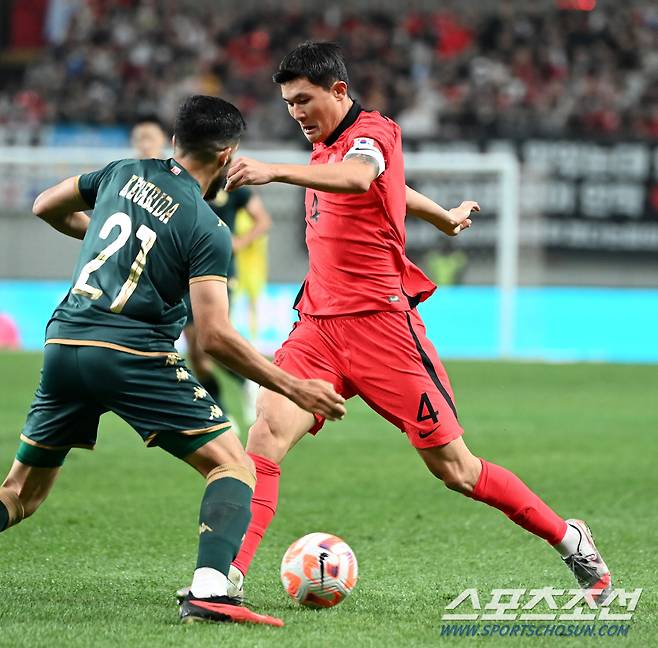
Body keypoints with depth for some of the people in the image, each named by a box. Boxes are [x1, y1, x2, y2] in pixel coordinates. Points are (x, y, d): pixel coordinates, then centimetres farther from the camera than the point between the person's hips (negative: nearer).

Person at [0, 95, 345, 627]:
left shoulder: (124, 174, 13)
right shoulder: (207, 230, -4)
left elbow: (46, 208, 29)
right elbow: (214, 337, -12)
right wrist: (294, 388, -6)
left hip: (64, 343, 6)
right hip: (132, 354, -6)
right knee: (235, 468, -1)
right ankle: (208, 591, -23)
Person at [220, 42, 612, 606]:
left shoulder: (372, 132, -11)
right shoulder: (326, 146, 14)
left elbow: (358, 178, -37)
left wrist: (275, 172, -52)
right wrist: (444, 218, 52)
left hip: (380, 322, -7)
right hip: (319, 324, 7)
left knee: (455, 470, 0)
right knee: (267, 433, -18)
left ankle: (569, 540, 18)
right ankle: (229, 574, -23)